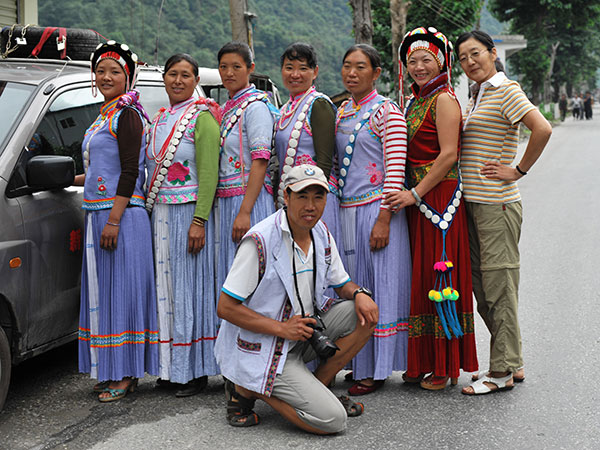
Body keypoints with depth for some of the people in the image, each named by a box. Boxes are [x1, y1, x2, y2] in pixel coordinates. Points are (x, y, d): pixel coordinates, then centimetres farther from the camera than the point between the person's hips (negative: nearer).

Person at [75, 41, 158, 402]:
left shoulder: (126, 114, -9)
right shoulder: (105, 117, 19)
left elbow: (129, 171, -16)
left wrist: (114, 219, -21)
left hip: (121, 215, -10)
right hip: (98, 214, 10)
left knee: (121, 290, -6)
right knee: (103, 290, 11)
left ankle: (127, 375, 0)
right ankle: (111, 371, 19)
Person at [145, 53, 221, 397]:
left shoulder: (202, 117, -8)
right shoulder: (161, 119, 16)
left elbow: (209, 172, -15)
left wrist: (199, 221, -21)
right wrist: (152, 214, 12)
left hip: (189, 214, -8)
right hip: (160, 214, 8)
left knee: (190, 288, -3)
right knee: (166, 289, 10)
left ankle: (196, 371, 5)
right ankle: (172, 367, 19)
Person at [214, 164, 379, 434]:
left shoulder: (322, 235, 2)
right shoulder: (260, 241, -21)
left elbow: (341, 283, 15)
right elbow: (225, 308, -19)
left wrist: (358, 293, -10)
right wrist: (282, 328, -23)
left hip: (304, 335, 8)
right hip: (263, 349, -8)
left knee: (366, 313, -7)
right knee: (332, 421, -17)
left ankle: (315, 389, 2)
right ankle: (248, 388, 0)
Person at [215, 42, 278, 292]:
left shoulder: (255, 107, -8)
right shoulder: (226, 109, 17)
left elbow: (260, 161, -16)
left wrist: (244, 212, -22)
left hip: (250, 198, -8)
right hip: (225, 202, 8)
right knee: (227, 273, 10)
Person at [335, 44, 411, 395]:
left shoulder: (387, 111, -7)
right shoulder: (341, 112, 14)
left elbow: (396, 169, -12)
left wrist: (384, 219, -19)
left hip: (376, 209, -7)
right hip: (345, 210, 7)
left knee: (379, 286, -1)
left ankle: (377, 369, 7)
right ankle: (360, 362, 21)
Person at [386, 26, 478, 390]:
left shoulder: (444, 99, -9)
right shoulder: (415, 101, 17)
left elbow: (448, 155, -16)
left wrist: (415, 194, -17)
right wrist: (408, 195, 11)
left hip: (441, 197, -9)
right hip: (416, 200, 9)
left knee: (440, 275, -4)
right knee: (421, 276, 11)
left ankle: (446, 367, 5)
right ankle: (423, 362, 19)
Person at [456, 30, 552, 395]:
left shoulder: (506, 90, -9)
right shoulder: (477, 95, 17)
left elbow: (542, 129, -23)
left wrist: (519, 170, -16)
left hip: (497, 205, -9)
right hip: (474, 202, 9)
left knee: (498, 286, -3)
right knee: (482, 286, 12)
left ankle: (502, 371, 5)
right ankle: (513, 363, 22)